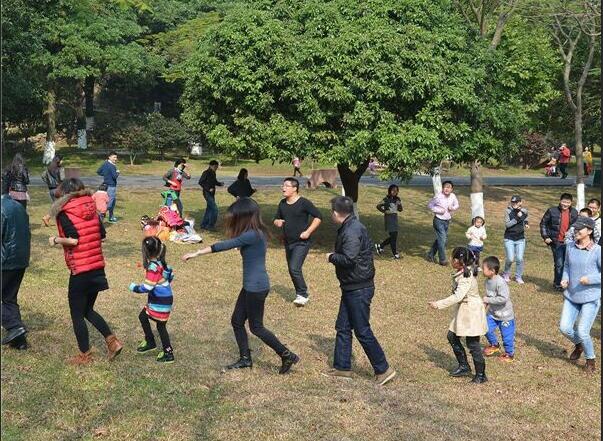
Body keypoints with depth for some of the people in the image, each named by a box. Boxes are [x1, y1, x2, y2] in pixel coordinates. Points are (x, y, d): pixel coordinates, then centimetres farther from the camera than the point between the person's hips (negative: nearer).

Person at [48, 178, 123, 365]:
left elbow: (73, 239, -21)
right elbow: (102, 236, 6)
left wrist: (55, 240, -5)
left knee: (77, 314, 9)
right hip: (98, 267, 7)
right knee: (88, 310, 22)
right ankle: (112, 341, 13)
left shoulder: (64, 212, -10)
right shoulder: (91, 208, 7)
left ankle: (84, 355, 18)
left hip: (79, 270, -6)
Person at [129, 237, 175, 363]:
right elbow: (170, 274, 15)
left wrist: (134, 288, -11)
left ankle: (168, 354, 10)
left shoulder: (153, 267, -26)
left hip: (161, 302, -10)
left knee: (160, 326, 1)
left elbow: (147, 287, -27)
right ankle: (150, 341, 34)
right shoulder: (161, 262, 2)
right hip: (156, 299, 10)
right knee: (143, 317, 20)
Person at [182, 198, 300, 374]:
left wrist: (196, 253, -18)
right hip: (251, 286, 10)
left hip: (256, 287, -10)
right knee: (237, 321, 14)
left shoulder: (252, 235, -21)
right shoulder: (256, 233, 8)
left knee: (256, 327, 2)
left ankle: (288, 356, 10)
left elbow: (224, 245, -21)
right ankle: (245, 358, 24)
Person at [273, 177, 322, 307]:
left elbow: (318, 217, -12)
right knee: (292, 270, 13)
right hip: (288, 243, 8)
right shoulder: (282, 204, 8)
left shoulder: (304, 203, -12)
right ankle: (301, 295, 28)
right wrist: (277, 222, -7)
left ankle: (302, 295, -3)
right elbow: (276, 219, 18)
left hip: (302, 242, -8)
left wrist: (308, 231, -18)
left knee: (295, 269, -18)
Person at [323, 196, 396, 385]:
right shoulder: (351, 227, 11)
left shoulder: (352, 232, -22)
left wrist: (332, 257, -13)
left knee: (362, 331, -3)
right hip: (352, 288, 11)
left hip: (359, 289, -11)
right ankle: (342, 368, 24)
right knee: (343, 327, 16)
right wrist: (336, 255, 9)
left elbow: (348, 259, -32)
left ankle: (383, 369, 6)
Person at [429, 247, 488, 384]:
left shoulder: (466, 278, -25)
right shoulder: (465, 272, 4)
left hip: (471, 312, -10)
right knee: (452, 336, 13)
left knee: (472, 344, -2)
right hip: (462, 311, 10)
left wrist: (439, 304, -33)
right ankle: (464, 366, 25)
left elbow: (457, 296, -34)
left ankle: (481, 375, 9)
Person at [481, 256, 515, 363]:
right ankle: (494, 345, 25)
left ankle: (510, 354, 25)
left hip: (505, 315, -7)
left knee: (507, 335, 5)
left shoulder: (500, 283, -28)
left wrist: (488, 300, -28)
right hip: (493, 313, 7)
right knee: (486, 329, -1)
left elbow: (503, 298, -32)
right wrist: (486, 303, 0)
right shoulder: (488, 280, -2)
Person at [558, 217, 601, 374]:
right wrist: (565, 279, -1)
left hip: (590, 298, -5)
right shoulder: (571, 247, -1)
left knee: (583, 332, -7)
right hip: (572, 296, 5)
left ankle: (590, 360, 20)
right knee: (564, 327, 0)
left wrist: (590, 279, -24)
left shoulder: (597, 251, -17)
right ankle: (579, 345, 33)